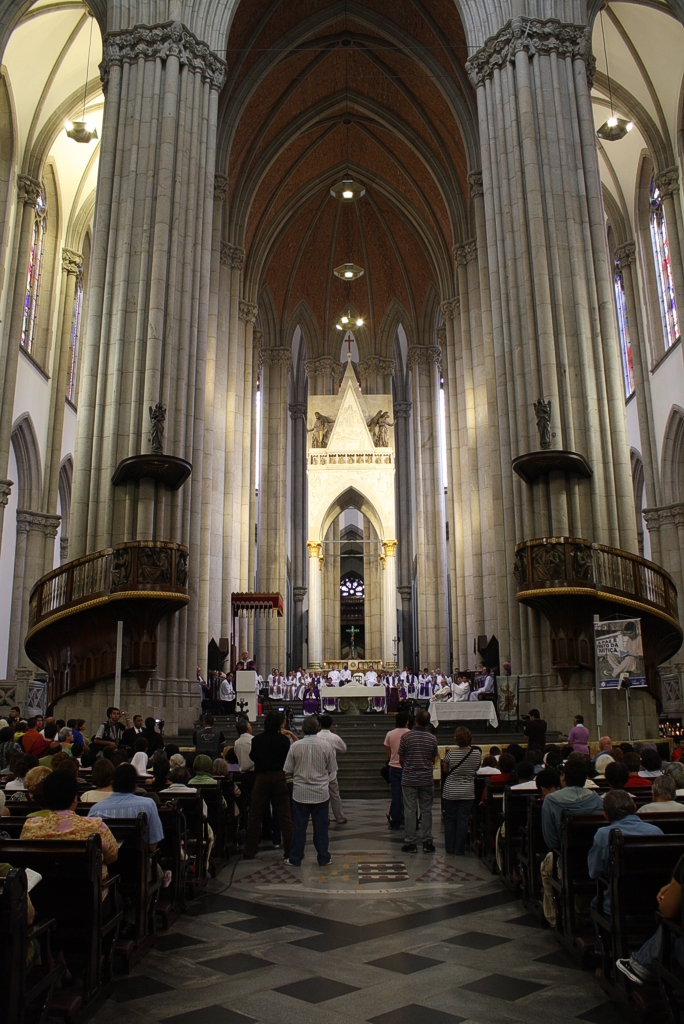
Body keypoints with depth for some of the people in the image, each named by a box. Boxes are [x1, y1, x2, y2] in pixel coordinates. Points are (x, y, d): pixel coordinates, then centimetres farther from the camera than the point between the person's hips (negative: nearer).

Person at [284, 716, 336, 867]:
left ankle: (295, 859, 18)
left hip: (300, 792, 0)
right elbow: (331, 769, 2)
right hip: (321, 792, 0)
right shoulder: (327, 746, -7)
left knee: (299, 826, 9)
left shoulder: (295, 746, -8)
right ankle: (323, 858, 19)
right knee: (320, 826, 10)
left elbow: (288, 770, -2)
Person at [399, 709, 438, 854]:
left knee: (410, 811, 3)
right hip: (427, 779, 2)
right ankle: (427, 842, 11)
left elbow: (401, 759, 0)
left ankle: (411, 843, 6)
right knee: (426, 810, 8)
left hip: (409, 779, -2)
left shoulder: (406, 737, -8)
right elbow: (433, 760, 9)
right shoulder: (432, 739, -1)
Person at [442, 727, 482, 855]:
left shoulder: (450, 754, -14)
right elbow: (477, 768, 7)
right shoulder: (477, 753, -9)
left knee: (450, 819, 13)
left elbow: (445, 769, 1)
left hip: (450, 792, -1)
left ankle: (449, 847, 20)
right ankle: (459, 850, 10)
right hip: (468, 792, 1)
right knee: (463, 820, 7)